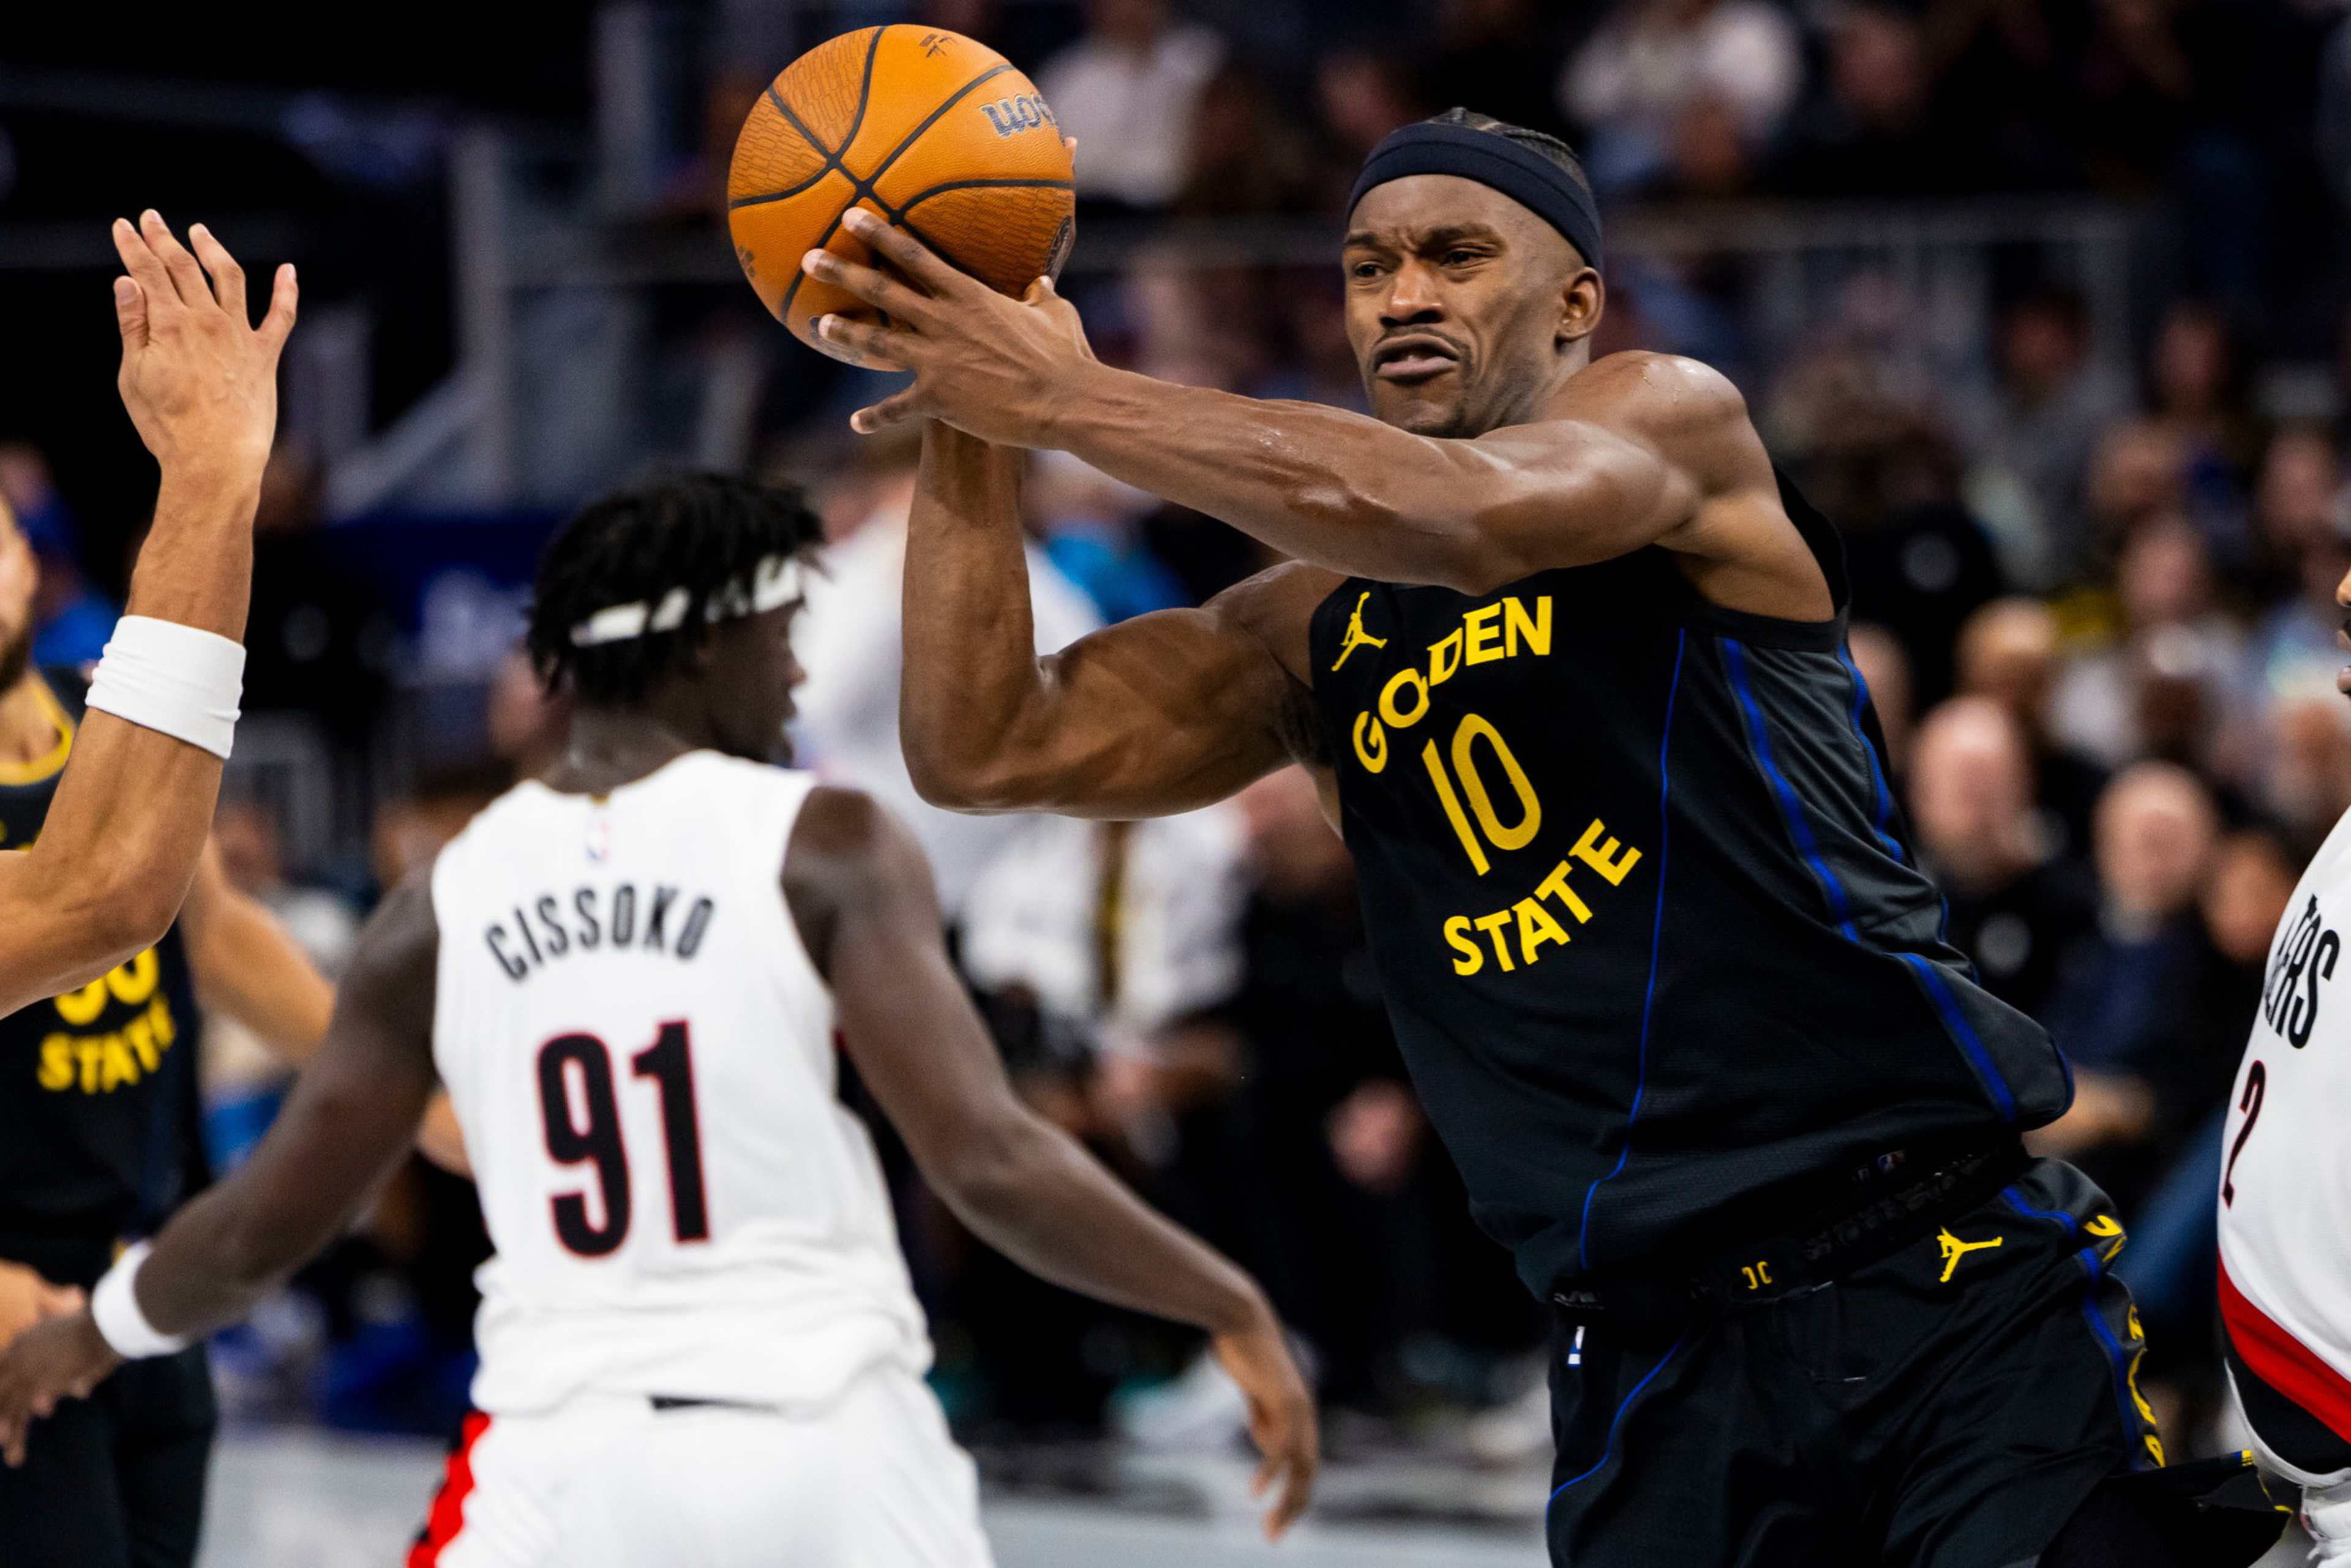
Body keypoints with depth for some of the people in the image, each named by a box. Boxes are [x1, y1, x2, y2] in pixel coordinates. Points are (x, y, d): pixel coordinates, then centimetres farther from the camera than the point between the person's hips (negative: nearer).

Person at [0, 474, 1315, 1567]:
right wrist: (1237, 1311, -4)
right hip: (826, 1429, -2)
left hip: (567, 1454, 2)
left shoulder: (449, 901, 6)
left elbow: (266, 1229, 12)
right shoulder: (823, 849, -5)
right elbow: (989, 1163, -14)